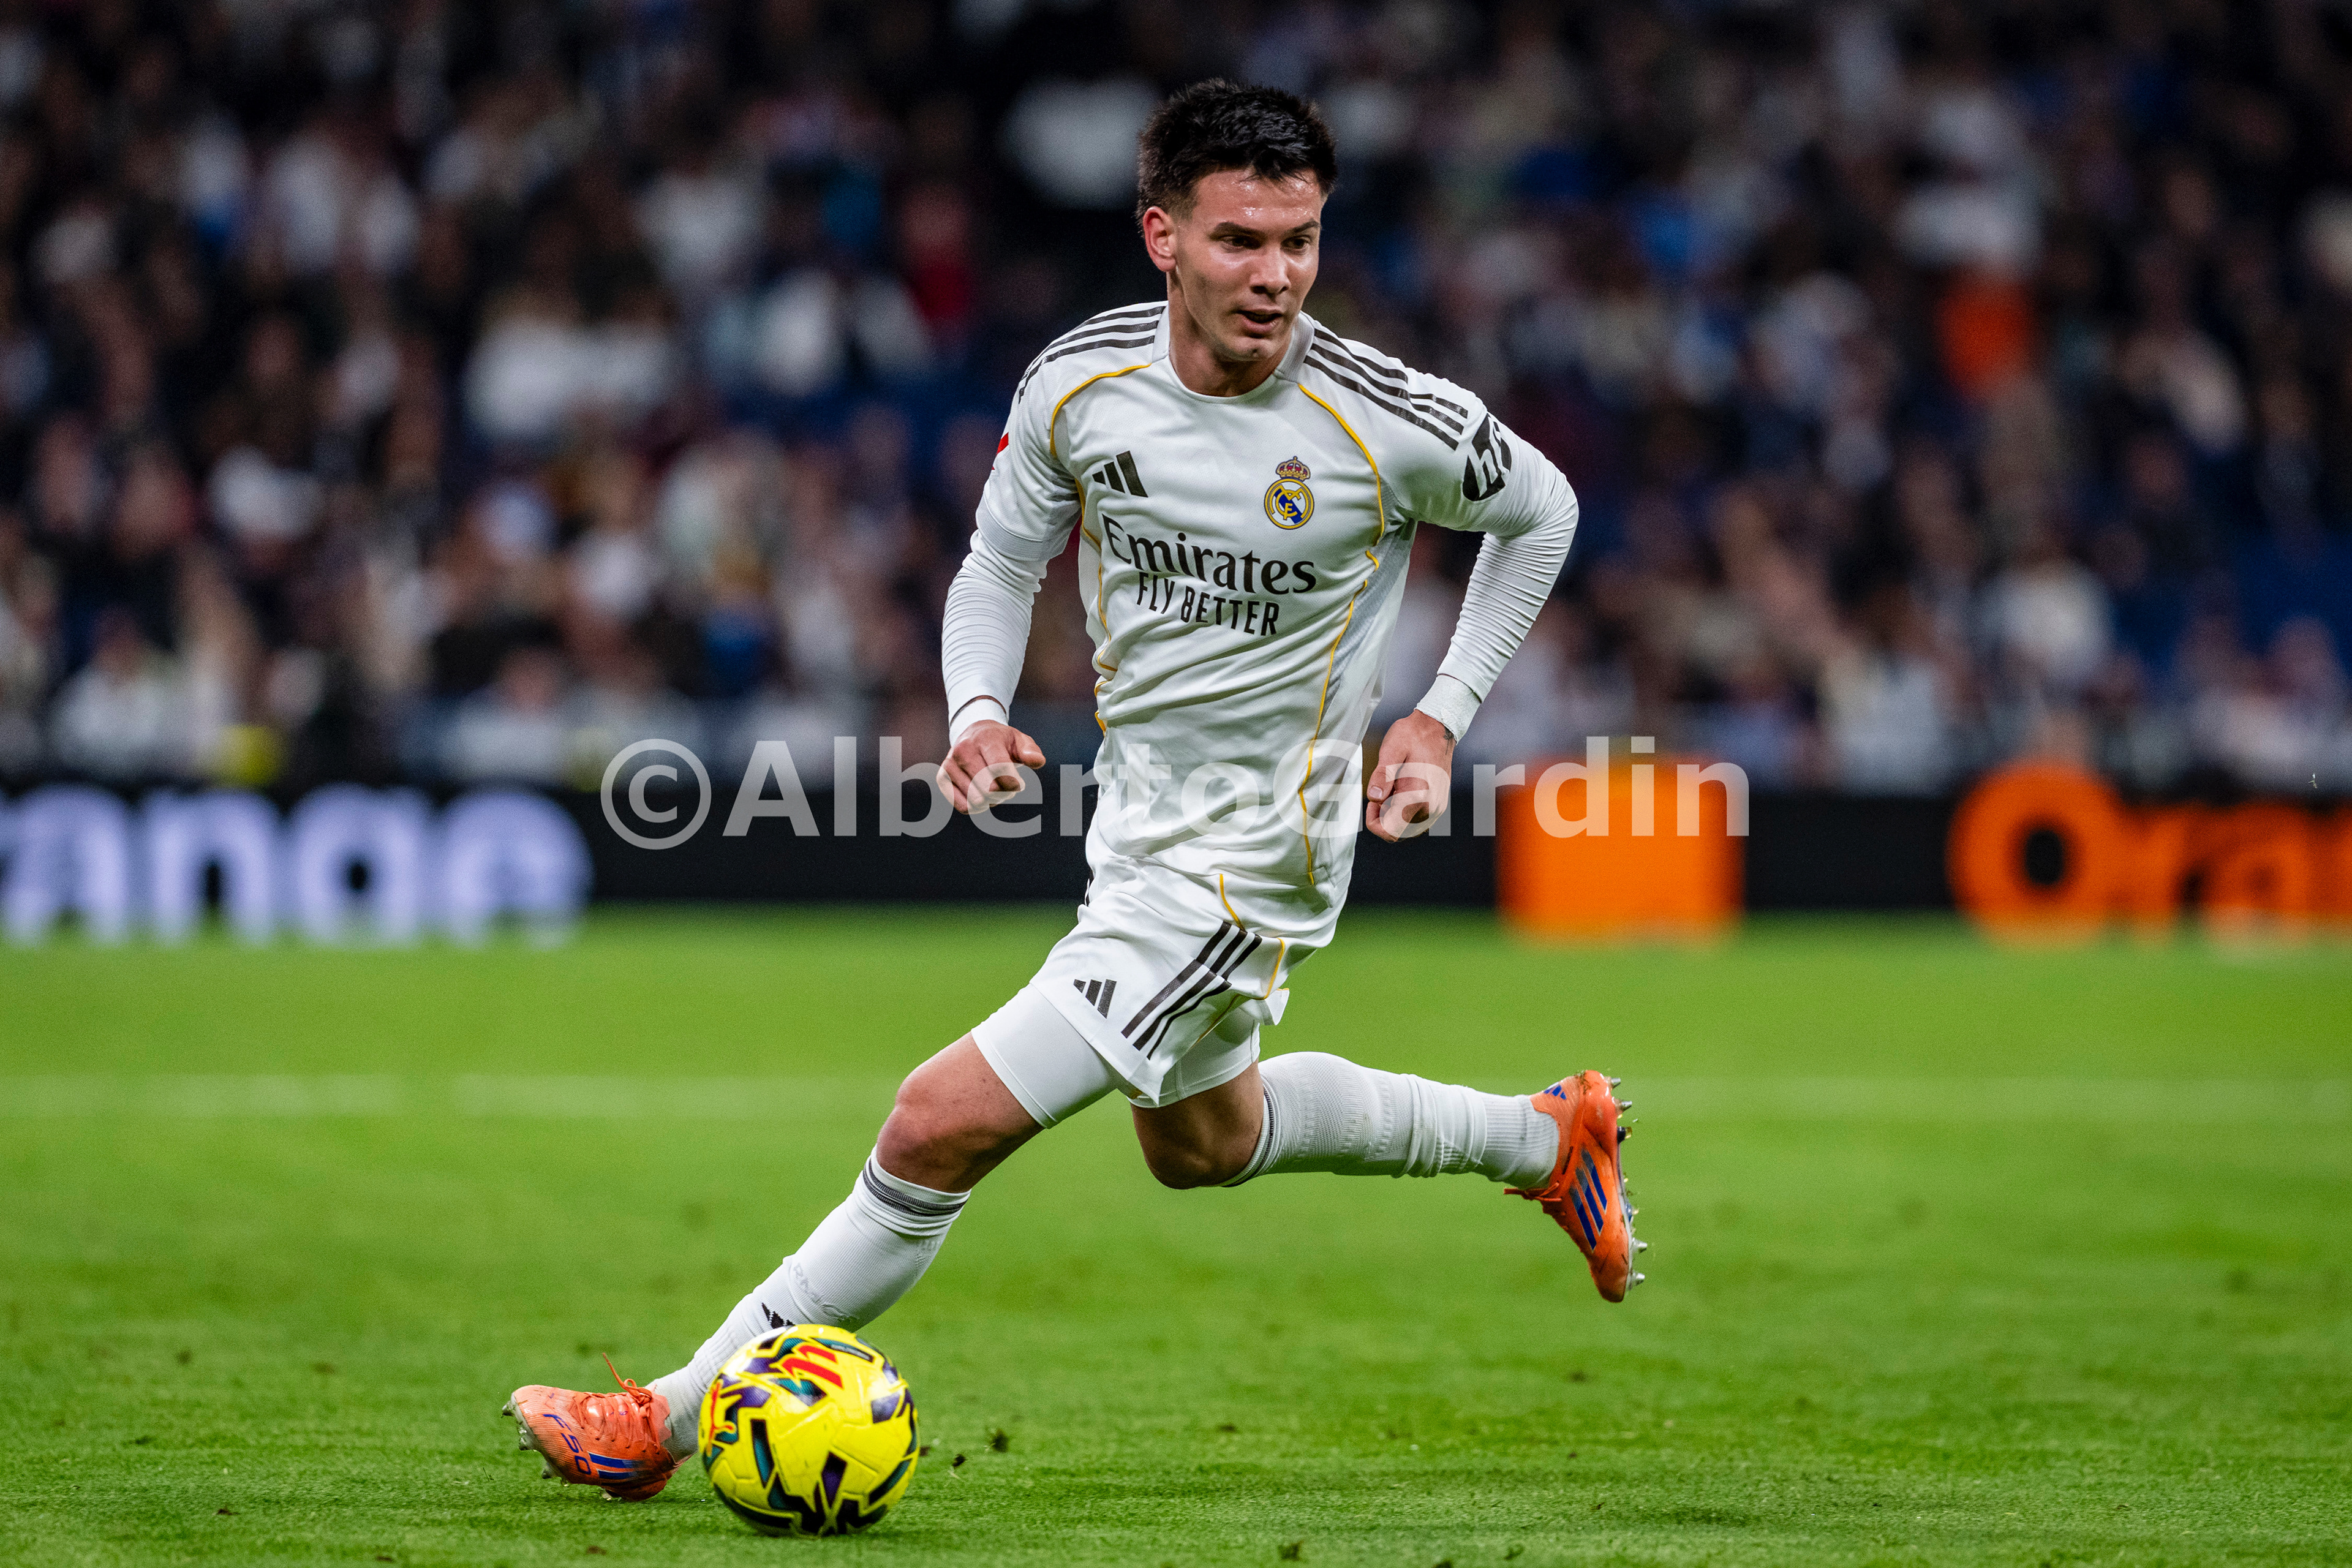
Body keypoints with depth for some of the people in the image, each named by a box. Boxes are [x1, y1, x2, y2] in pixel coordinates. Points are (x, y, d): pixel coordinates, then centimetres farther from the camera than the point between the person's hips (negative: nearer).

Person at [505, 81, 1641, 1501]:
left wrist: (1443, 716, -6)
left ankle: (675, 1417, 0)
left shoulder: (1394, 424, -21)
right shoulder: (1079, 384, -10)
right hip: (1138, 813, 7)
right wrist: (978, 713, -14)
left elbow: (1541, 509, 0)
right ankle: (1547, 1140, 48)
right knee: (1201, 1140, 30)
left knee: (946, 1123, -13)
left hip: (1251, 858, -7)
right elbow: (1002, 565, 6)